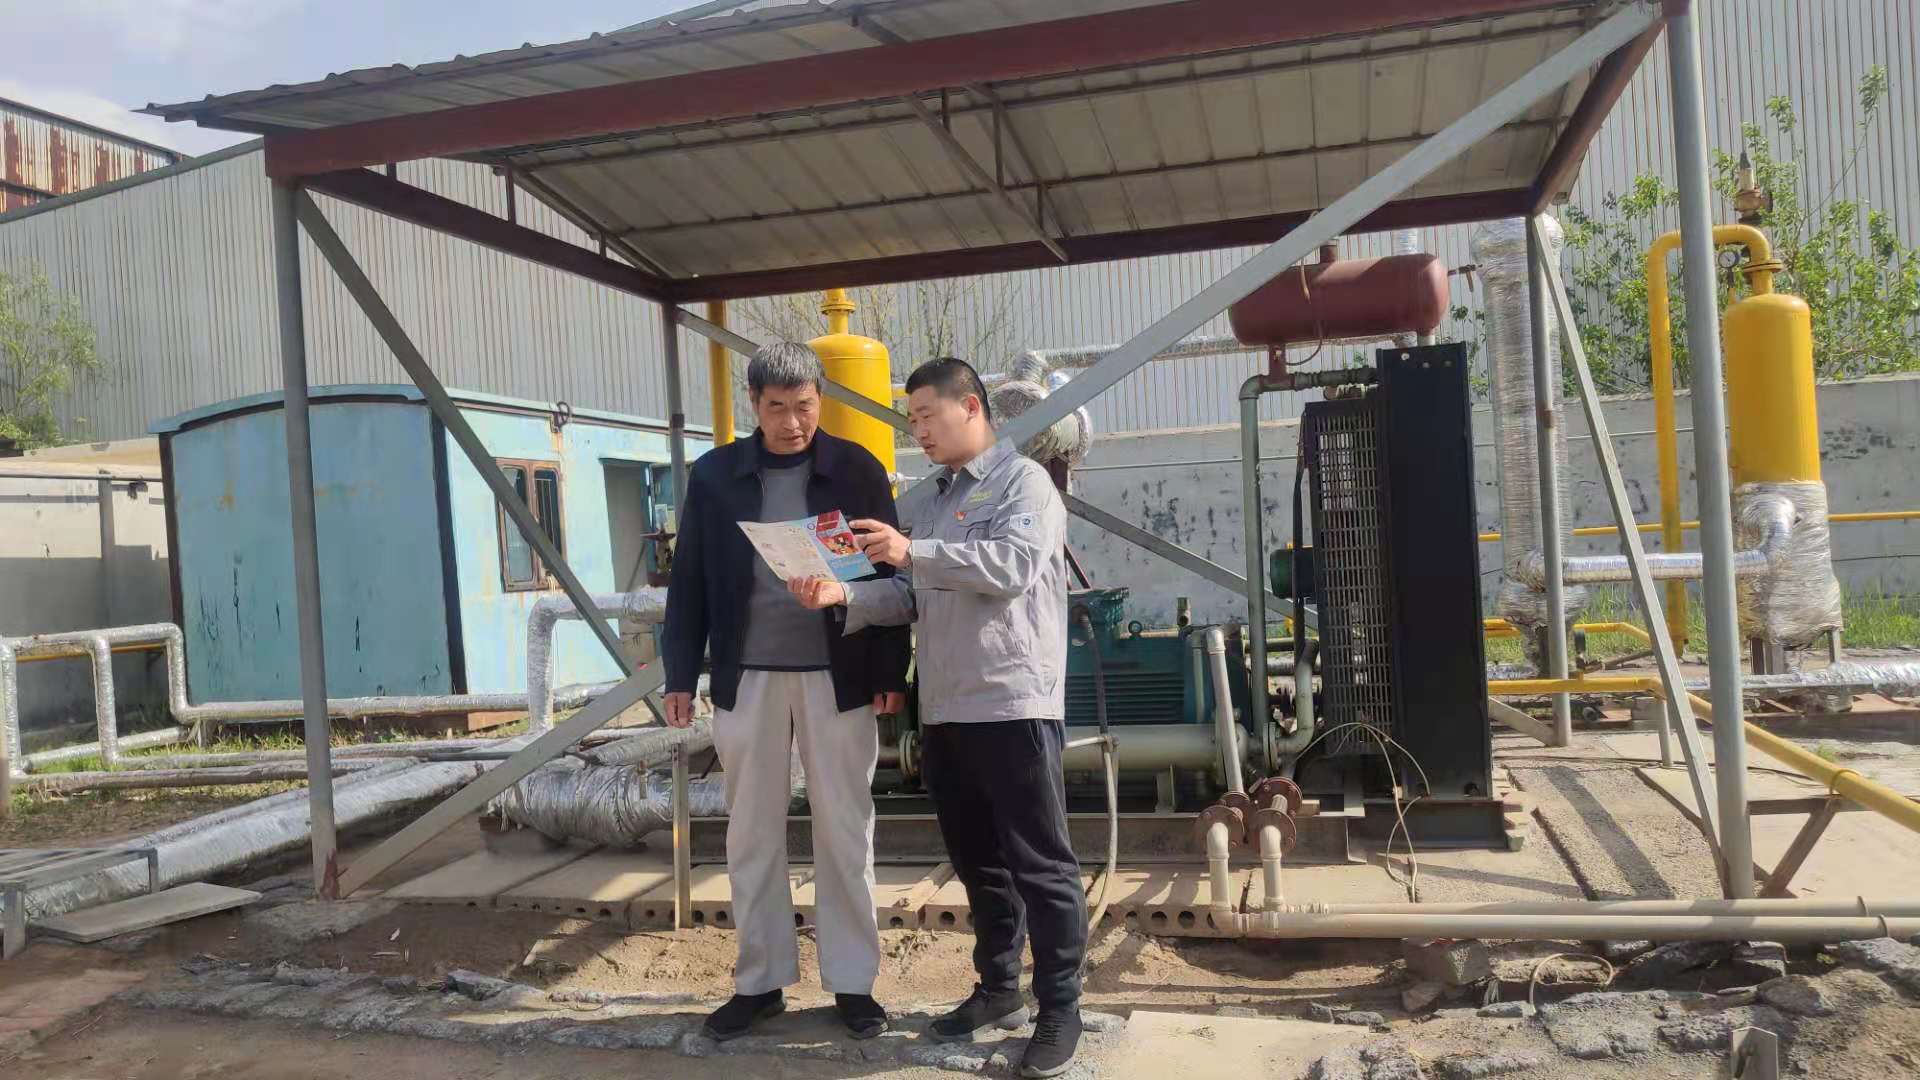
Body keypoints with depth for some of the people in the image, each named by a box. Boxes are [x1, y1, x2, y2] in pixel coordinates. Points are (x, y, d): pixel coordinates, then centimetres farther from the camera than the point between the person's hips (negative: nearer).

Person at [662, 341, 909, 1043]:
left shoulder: (858, 470, 0)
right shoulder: (714, 474, 3)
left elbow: (886, 574, 1)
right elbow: (689, 581, 6)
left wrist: (891, 673, -3)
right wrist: (680, 675, 2)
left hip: (838, 678, -1)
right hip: (746, 678, 2)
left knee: (844, 834, 7)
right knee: (751, 837, 10)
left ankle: (852, 982, 19)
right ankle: (760, 981, 23)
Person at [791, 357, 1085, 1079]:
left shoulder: (1023, 481, -3)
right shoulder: (920, 502, 18)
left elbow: (1015, 564, -19)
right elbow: (909, 596, 12)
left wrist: (914, 553, -23)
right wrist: (845, 595, -7)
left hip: (1013, 702, -7)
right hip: (943, 708, 7)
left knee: (1040, 862, -1)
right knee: (976, 859, 15)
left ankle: (1059, 1009, 10)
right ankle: (998, 989, 29)